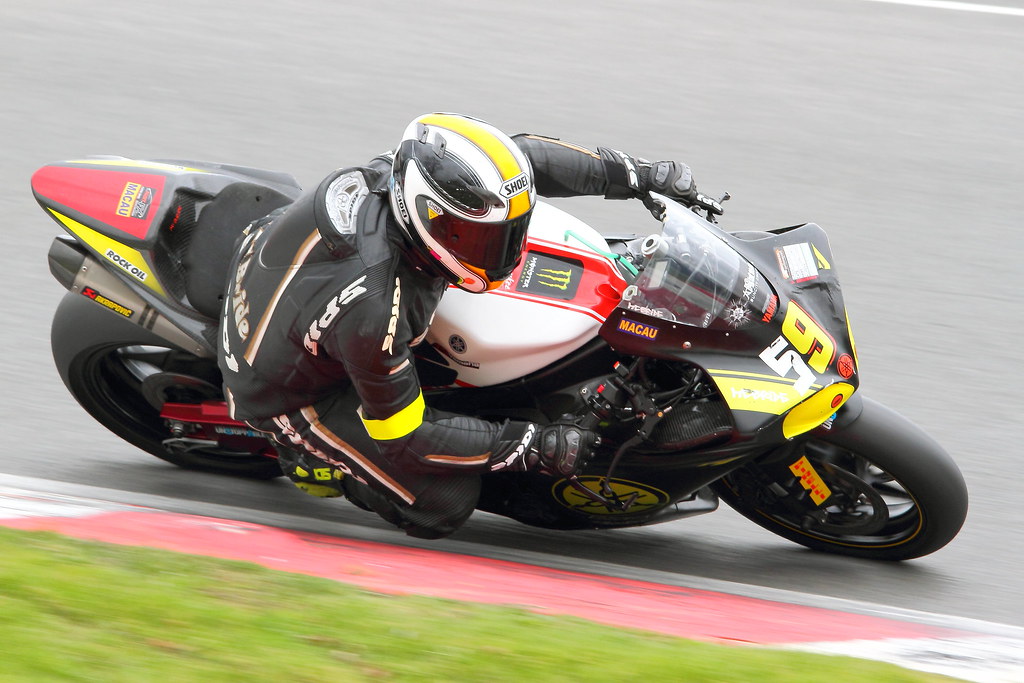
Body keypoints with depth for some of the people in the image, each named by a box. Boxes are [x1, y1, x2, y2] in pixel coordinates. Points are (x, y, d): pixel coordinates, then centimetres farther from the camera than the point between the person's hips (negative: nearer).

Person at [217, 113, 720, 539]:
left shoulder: (400, 174, -25)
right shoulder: (372, 310, -43)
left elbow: (524, 155, -7)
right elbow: (404, 438, -28)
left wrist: (634, 174, -8)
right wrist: (534, 448, -25)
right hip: (285, 391, -8)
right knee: (444, 505, -13)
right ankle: (311, 458, 10)